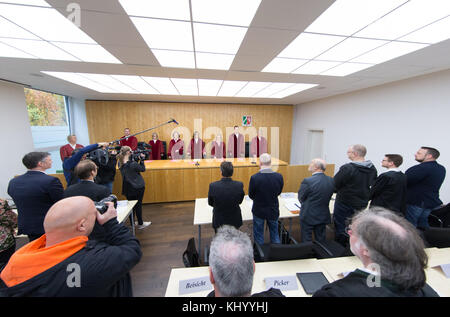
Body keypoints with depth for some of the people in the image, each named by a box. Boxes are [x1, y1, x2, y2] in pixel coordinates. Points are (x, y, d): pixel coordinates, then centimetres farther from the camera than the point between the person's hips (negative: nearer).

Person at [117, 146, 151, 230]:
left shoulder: (120, 163, -2)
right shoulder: (132, 164, -24)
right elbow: (142, 169, -11)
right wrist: (142, 159, -6)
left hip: (128, 188, 6)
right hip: (138, 187, -6)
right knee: (138, 205, 6)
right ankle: (140, 224, 20)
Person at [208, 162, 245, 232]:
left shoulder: (213, 186, -26)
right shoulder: (239, 185, -23)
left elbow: (210, 203, -7)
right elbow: (240, 201, -4)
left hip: (219, 221, 0)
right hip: (235, 221, 1)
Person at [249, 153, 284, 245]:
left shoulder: (254, 178, -26)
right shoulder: (279, 176, -17)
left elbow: (251, 196, -11)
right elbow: (278, 192, 0)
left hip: (259, 211, -2)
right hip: (273, 211, 3)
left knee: (258, 237, 18)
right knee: (275, 234, 25)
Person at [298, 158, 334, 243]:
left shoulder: (307, 181, -24)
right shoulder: (331, 180, -5)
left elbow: (301, 198, -11)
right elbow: (328, 197, 5)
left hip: (308, 217, -5)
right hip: (323, 217, 6)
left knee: (306, 242, 12)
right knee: (321, 241, 22)